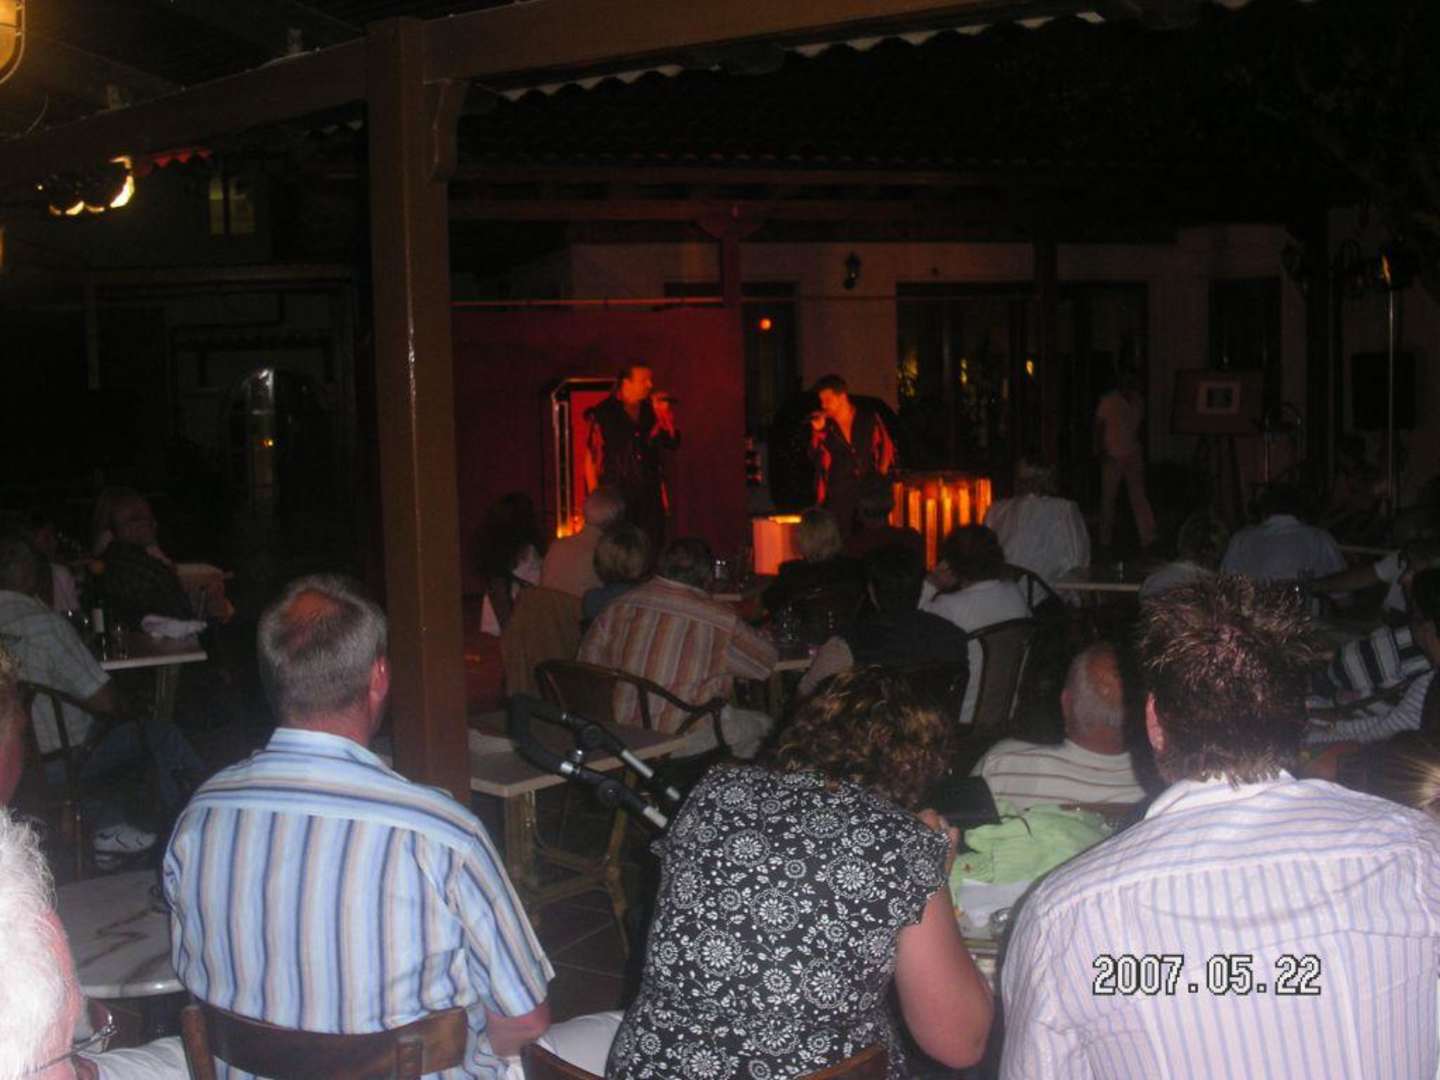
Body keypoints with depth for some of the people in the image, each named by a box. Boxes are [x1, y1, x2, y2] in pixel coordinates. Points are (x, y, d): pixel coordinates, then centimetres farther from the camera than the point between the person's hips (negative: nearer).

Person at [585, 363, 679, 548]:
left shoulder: (651, 411, 12)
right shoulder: (603, 414, -2)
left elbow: (672, 443, 10)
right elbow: (591, 458, -2)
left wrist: (665, 415, -4)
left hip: (650, 496, 4)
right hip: (616, 496, -4)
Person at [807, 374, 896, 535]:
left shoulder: (869, 418, 3)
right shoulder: (824, 424, 3)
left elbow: (887, 445, 13)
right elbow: (815, 458, -2)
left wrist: (882, 473, 4)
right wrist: (817, 431, -12)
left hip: (870, 490, 0)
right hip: (838, 495, 0)